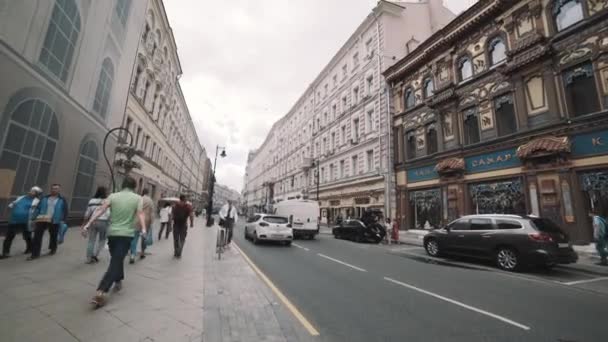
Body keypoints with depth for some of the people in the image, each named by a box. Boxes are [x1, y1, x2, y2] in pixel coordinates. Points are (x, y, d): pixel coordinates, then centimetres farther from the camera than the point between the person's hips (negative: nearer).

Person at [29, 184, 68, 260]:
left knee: (53, 236, 10)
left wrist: (63, 220, -6)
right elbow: (38, 208, 11)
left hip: (54, 221, -2)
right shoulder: (44, 198, 11)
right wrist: (35, 217, 1)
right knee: (37, 236, -2)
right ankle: (35, 254, 5)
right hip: (42, 219, 3)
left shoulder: (62, 200, 2)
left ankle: (53, 249, 32)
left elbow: (65, 211, 1)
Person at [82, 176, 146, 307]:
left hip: (112, 233, 4)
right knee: (115, 262, -3)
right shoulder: (138, 198, -2)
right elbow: (140, 214, -17)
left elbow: (100, 210, -4)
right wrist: (143, 229, -27)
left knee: (116, 259, 23)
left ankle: (118, 282, 37)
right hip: (126, 234, -4)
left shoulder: (113, 196, 6)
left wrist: (88, 224, -5)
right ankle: (101, 292, -14)